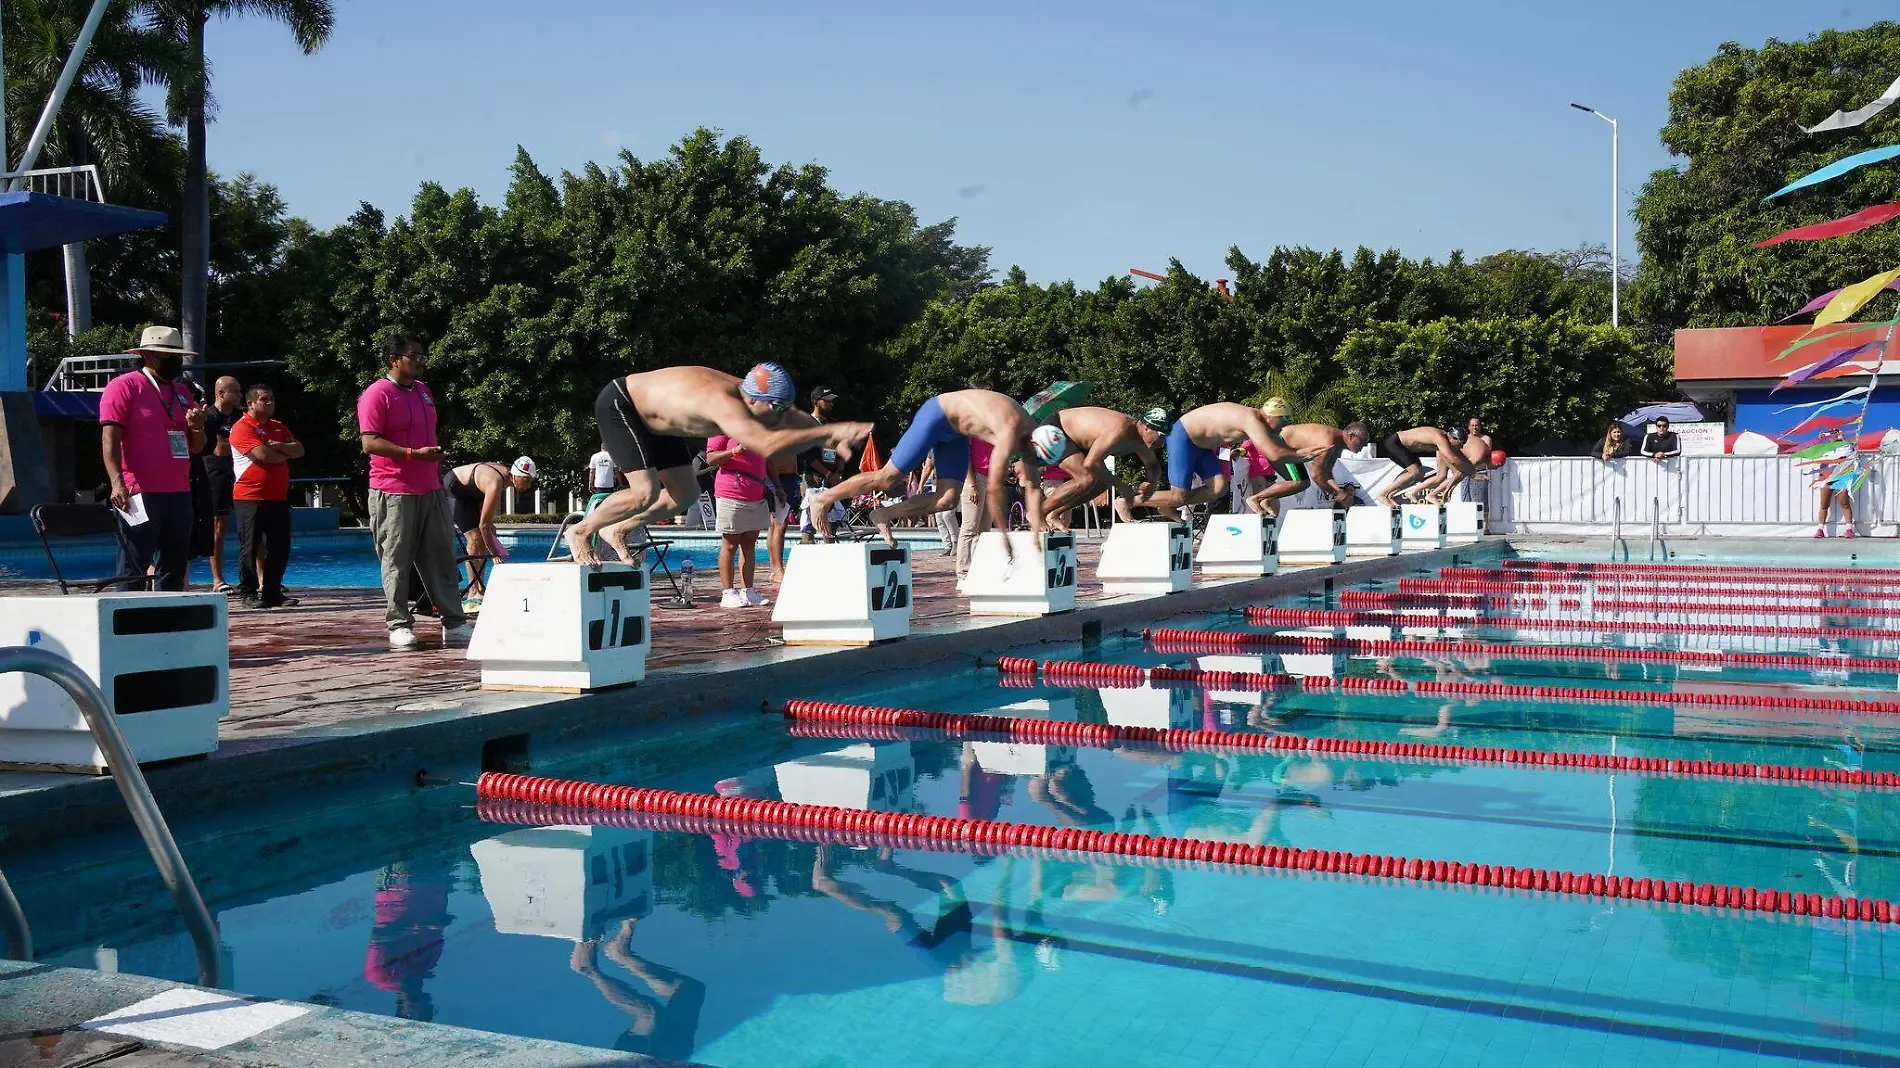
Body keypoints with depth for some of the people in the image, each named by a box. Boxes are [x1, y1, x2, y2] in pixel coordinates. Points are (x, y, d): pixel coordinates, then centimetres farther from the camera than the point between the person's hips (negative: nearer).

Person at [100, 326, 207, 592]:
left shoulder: (183, 392, 20)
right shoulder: (124, 386, -3)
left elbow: (196, 446, 23)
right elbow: (110, 438, -12)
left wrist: (197, 427, 0)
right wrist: (117, 482, -23)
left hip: (180, 494, 8)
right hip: (141, 496, -7)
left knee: (174, 570, 10)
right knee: (133, 570, -7)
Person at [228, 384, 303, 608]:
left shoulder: (278, 427, 18)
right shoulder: (242, 427, -7)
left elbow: (299, 450, 8)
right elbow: (262, 454, -19)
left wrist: (278, 446, -10)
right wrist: (286, 454, -1)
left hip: (278, 498, 7)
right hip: (250, 498, -7)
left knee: (280, 547, 7)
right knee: (250, 547, -1)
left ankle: (272, 592, 14)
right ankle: (248, 593, 6)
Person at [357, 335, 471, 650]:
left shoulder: (423, 391, 16)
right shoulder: (376, 395, -8)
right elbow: (370, 443, -17)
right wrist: (414, 454, -24)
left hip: (430, 490, 7)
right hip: (393, 493, -7)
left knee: (442, 557, 6)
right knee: (396, 561, -1)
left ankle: (454, 624, 9)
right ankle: (399, 626, 7)